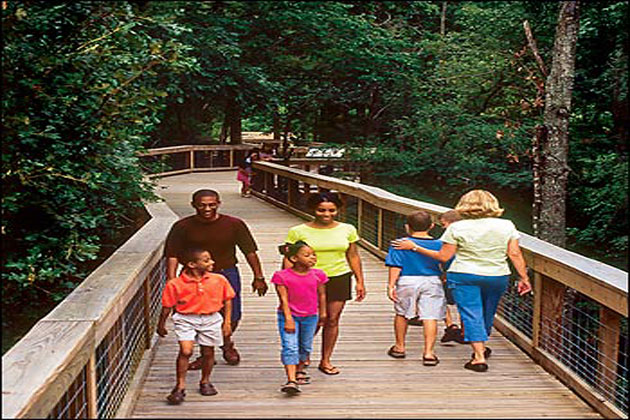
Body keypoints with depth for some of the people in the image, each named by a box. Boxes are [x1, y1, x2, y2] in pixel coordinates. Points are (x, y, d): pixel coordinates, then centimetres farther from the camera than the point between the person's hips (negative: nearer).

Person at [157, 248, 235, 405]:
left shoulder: (219, 280, -4)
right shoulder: (175, 284, -12)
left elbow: (227, 300, 7)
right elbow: (167, 306, -1)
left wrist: (227, 322, 5)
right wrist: (161, 325, 8)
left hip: (211, 319, 3)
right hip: (185, 320, -3)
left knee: (208, 352, 11)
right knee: (185, 351, -16)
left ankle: (205, 382, 35)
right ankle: (180, 386, -2)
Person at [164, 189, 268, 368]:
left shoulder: (234, 224, -4)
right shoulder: (182, 227, -6)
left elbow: (250, 252, 3)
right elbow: (172, 257, -7)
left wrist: (258, 277, 4)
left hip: (227, 274, 0)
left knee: (232, 317, 2)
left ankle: (226, 343, 36)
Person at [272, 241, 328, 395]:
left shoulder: (317, 275, -3)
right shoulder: (282, 276, -13)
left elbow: (321, 294, 9)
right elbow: (283, 299, -14)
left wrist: (322, 313, 16)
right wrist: (288, 319, -18)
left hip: (310, 316, 4)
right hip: (289, 315, -4)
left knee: (305, 346, 18)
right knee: (290, 347, -13)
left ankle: (300, 370, 42)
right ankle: (291, 381, -17)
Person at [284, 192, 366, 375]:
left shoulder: (347, 230, 5)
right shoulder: (298, 232, -4)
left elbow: (353, 257, 11)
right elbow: (288, 259, -3)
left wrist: (360, 282, 9)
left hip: (339, 279, 3)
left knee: (332, 320, 3)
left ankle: (325, 361, 19)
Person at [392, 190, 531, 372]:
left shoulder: (456, 228, -8)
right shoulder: (507, 226, -2)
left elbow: (443, 256, -6)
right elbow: (515, 254, -3)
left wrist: (414, 247, 3)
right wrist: (524, 277, 7)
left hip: (464, 276, -3)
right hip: (498, 277, 3)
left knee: (471, 315, 1)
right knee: (487, 314, 20)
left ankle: (479, 356, -8)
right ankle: (481, 347, 40)